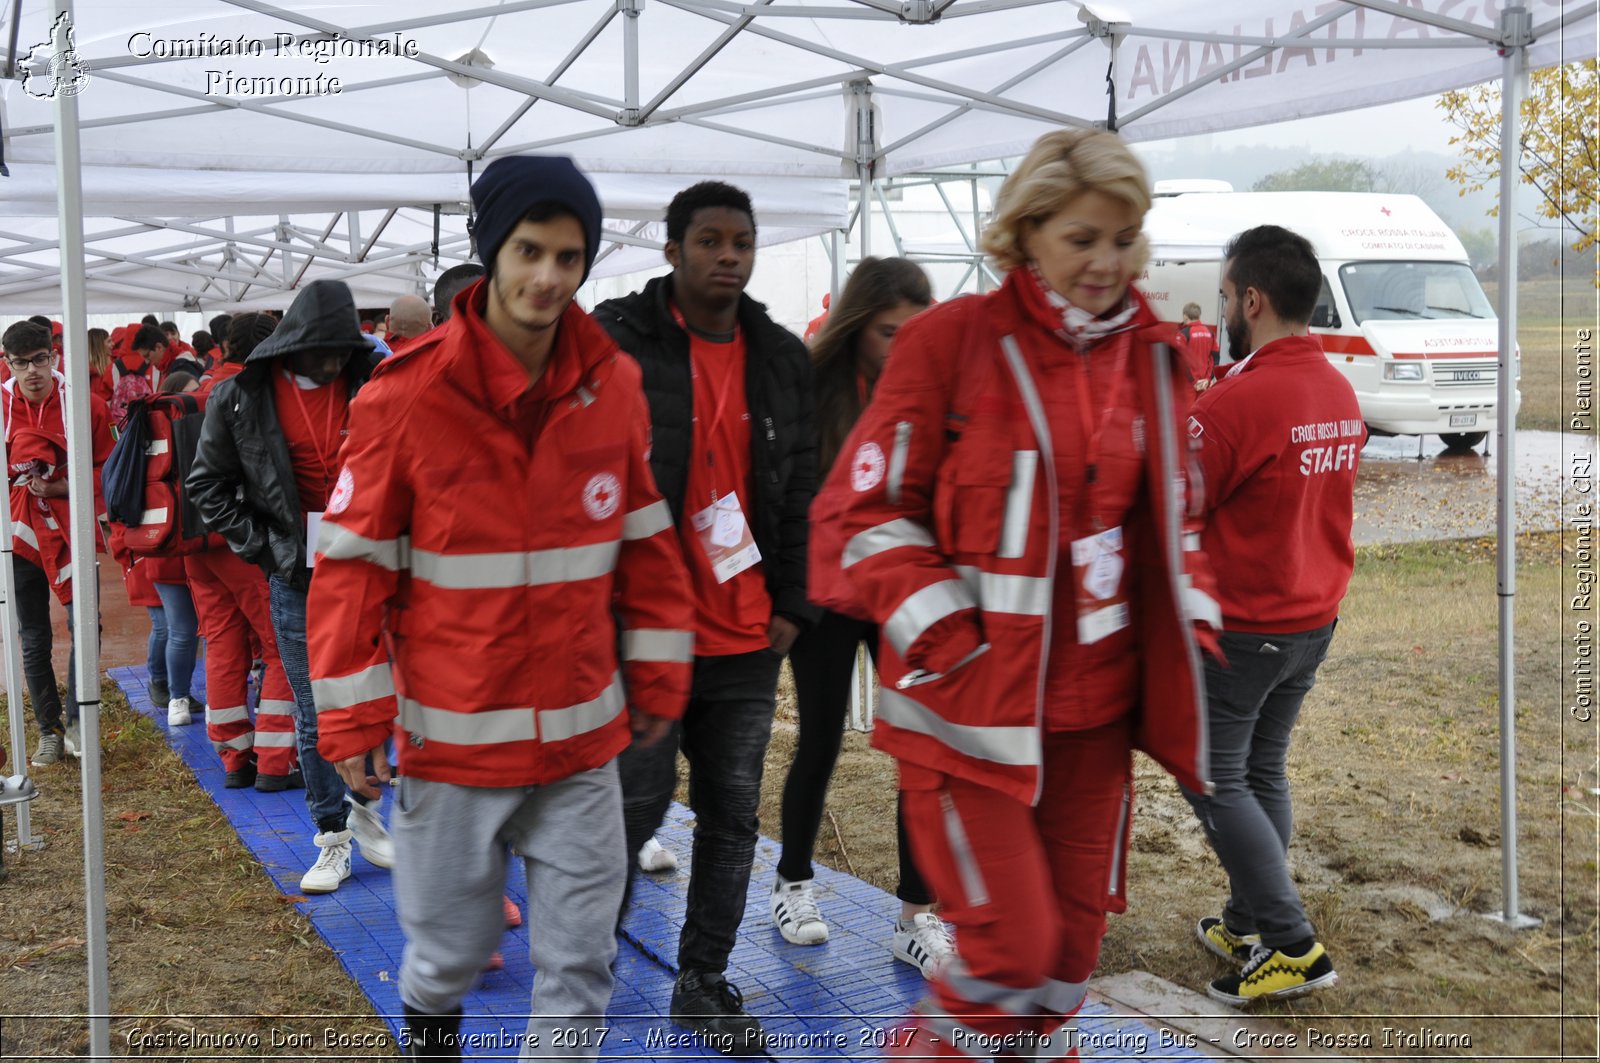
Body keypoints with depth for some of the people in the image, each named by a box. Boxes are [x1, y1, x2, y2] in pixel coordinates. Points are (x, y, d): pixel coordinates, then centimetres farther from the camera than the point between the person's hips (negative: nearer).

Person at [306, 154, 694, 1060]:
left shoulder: (614, 384, 0)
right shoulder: (406, 394, -10)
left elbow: (646, 542, 8)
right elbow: (354, 561, -6)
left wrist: (658, 676, 10)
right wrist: (355, 719, -5)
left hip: (584, 736, 2)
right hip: (452, 738, -2)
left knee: (581, 960, 7)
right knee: (448, 949, 14)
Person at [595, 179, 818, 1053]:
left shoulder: (783, 359, 8)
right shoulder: (615, 343, -6)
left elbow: (798, 493, 13)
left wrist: (791, 606, 8)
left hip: (746, 639, 5)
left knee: (732, 816, 11)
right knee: (635, 806, 4)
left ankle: (704, 983, 26)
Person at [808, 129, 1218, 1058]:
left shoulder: (1153, 356, 7)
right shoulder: (952, 341, -10)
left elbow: (1170, 511, 20)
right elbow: (862, 509, -8)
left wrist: (1190, 612, 8)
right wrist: (940, 630, -16)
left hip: (1095, 703, 6)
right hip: (972, 703, -5)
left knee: (1076, 930, 15)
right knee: (1013, 945, -6)